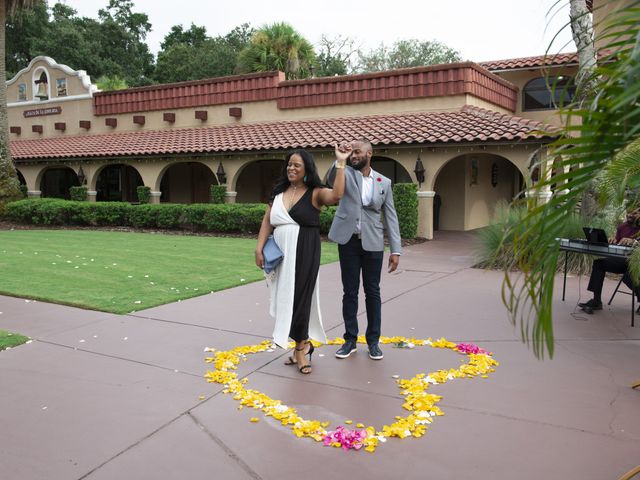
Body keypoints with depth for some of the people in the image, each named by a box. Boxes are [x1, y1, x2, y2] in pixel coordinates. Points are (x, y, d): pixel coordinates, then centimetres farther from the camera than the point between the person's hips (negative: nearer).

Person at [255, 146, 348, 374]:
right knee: (286, 297, 10)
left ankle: (300, 346, 16)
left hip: (305, 253, -5)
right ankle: (303, 343, 27)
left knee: (299, 296, -1)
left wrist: (341, 163, -25)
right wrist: (259, 248, 1)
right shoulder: (279, 192, 11)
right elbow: (267, 221, 10)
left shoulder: (315, 193, -5)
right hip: (281, 254, 5)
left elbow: (337, 195, -26)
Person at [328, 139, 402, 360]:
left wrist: (396, 250, -1)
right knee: (350, 292, 7)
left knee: (373, 292, 6)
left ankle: (373, 340, 18)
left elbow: (390, 217, 4)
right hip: (348, 241, 0)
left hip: (373, 243, 0)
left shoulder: (384, 182, 5)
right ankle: (350, 339, 18)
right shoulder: (346, 173, 4)